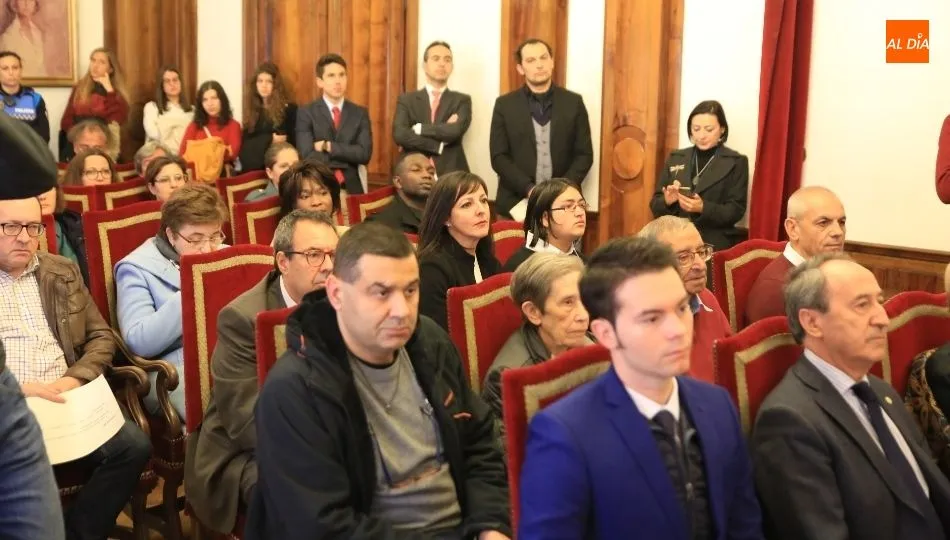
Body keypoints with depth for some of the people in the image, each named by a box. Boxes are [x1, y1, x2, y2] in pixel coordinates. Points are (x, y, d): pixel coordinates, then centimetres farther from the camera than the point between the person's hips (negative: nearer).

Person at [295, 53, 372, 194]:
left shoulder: (360, 113, 6)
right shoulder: (306, 113, -2)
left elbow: (364, 154, -6)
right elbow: (308, 157, -13)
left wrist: (329, 146, -12)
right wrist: (349, 157, -11)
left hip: (351, 188, 3)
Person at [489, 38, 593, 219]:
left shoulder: (573, 102, 6)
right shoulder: (505, 105, 4)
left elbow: (584, 154, 4)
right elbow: (499, 157, -1)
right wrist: (528, 189, -14)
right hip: (516, 203, 0)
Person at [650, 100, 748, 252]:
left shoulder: (736, 162, 3)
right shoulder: (675, 158, 12)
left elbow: (736, 210, -3)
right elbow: (655, 206, 11)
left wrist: (703, 208, -18)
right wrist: (667, 201, -10)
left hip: (715, 246, -3)